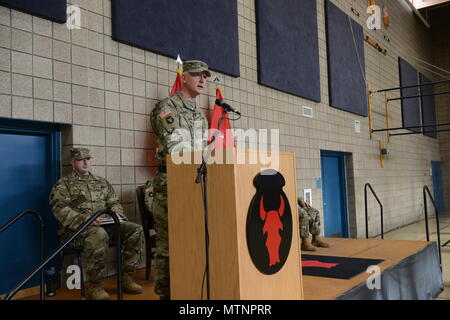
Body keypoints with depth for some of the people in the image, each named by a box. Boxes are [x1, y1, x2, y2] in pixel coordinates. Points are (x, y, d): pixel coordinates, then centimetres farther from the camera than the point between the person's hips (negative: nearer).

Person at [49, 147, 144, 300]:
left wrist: (117, 215, -1)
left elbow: (114, 202, 24)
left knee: (135, 230, -15)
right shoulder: (63, 185, 5)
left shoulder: (102, 182, 23)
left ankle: (127, 278, -8)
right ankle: (95, 287, -27)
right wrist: (84, 219, -25)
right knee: (99, 235, -40)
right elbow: (61, 210, -9)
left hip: (104, 225, 6)